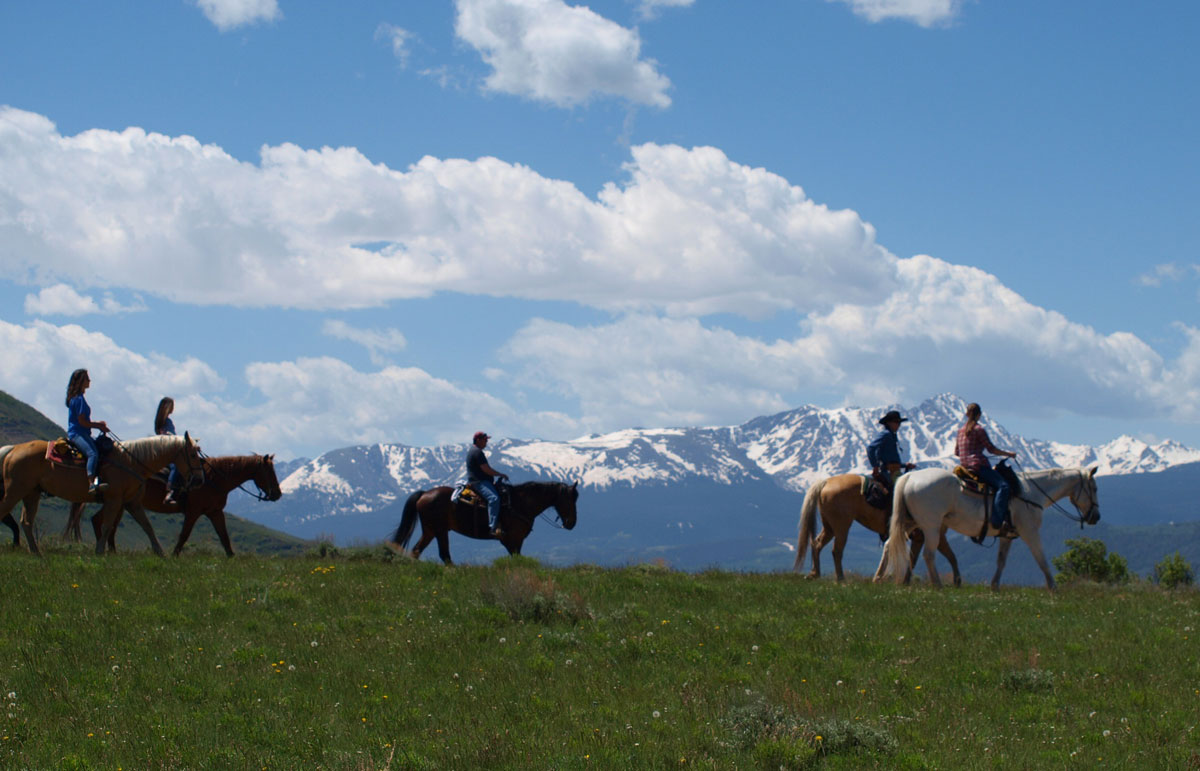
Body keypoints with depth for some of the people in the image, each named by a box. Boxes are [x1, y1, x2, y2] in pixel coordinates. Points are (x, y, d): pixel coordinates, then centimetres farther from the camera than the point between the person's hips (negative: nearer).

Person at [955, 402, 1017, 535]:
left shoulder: (961, 430, 16)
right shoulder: (979, 429, -6)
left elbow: (956, 452, 21)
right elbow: (991, 449, -6)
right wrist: (1008, 454, 6)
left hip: (964, 465, 9)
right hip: (979, 465, -9)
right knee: (1003, 486, -21)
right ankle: (998, 521, -37)